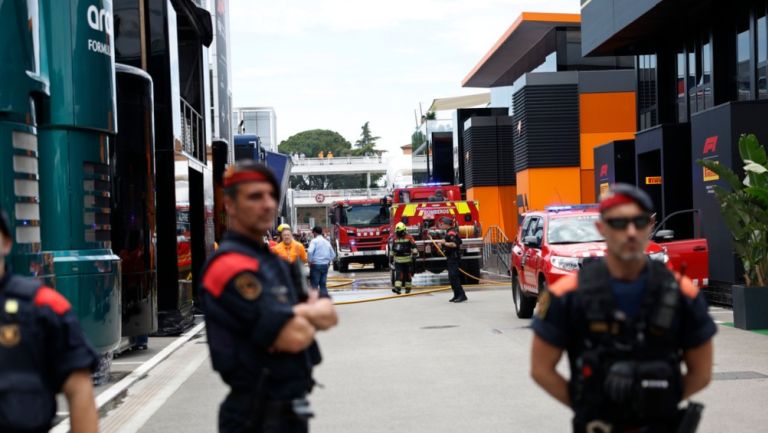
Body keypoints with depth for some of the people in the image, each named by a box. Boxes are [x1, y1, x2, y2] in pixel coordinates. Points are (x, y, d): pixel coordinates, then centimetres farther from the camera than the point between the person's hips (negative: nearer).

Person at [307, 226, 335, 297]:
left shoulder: (314, 241, -7)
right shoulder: (327, 242, 13)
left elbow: (310, 251, -22)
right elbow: (333, 254, 18)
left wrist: (310, 261, -11)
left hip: (316, 265, -6)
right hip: (325, 265, 6)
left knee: (314, 284, -2)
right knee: (323, 284, 10)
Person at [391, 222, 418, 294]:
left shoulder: (409, 237, -5)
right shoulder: (395, 238, 9)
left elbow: (413, 246, -7)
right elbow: (392, 248, 20)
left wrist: (414, 253, -16)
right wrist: (391, 256, 21)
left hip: (407, 259, -3)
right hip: (398, 260, 3)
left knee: (407, 273, 6)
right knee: (398, 273, -9)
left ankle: (408, 287, 16)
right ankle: (397, 287, -17)